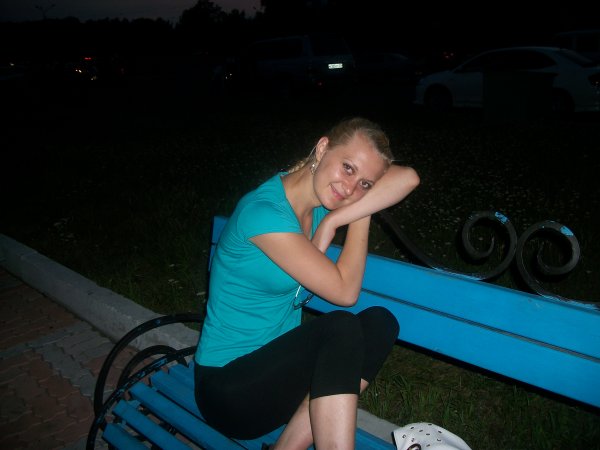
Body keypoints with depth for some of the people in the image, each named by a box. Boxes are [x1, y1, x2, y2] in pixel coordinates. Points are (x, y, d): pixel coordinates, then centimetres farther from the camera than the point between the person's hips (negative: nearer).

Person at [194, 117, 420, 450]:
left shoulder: (321, 197, -1)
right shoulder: (263, 212, -24)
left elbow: (407, 178, -12)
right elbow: (344, 291, -20)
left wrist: (333, 220, -20)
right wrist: (361, 216, -11)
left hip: (278, 364, 8)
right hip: (226, 386, -8)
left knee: (380, 323, -13)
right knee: (341, 328, -28)